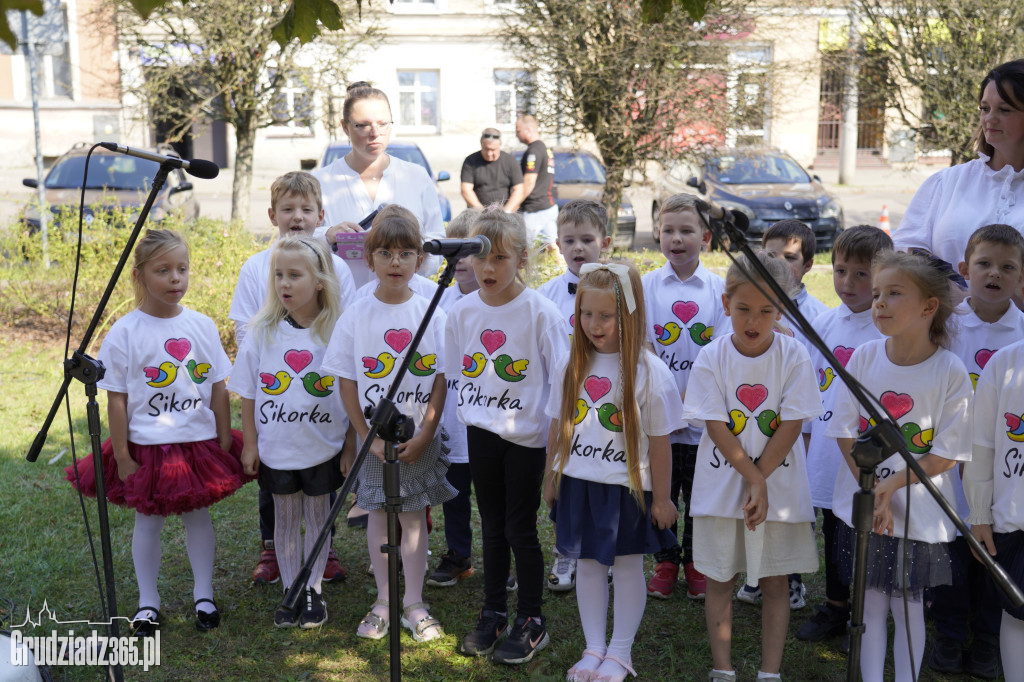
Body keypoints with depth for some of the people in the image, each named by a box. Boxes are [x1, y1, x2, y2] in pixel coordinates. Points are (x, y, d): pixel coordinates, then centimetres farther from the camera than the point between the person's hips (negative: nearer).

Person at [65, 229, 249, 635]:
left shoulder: (202, 326, -1)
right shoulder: (124, 333, -9)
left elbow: (218, 389, 3)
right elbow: (116, 400, -7)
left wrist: (225, 442, 2)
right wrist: (122, 457, -8)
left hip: (199, 442, 2)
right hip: (147, 446, -2)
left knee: (198, 514, 11)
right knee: (148, 521, 9)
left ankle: (204, 595, 28)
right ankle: (147, 603, 26)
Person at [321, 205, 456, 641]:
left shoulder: (432, 315, -4)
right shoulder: (355, 317, -5)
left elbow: (440, 379, -2)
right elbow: (346, 382, -3)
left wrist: (424, 435, -10)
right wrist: (368, 437, -7)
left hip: (419, 438, 0)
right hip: (373, 436, 0)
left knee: (414, 515, 7)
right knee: (378, 515, 9)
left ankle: (414, 604, 19)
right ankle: (383, 602, 23)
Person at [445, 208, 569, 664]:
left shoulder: (540, 312, -13)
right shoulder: (462, 312, -1)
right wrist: (470, 419, 11)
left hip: (528, 435, -4)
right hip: (481, 433, 4)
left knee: (520, 528, 2)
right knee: (492, 527, 14)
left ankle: (531, 622, 18)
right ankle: (493, 614, 28)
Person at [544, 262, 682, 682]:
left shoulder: (649, 372, -13)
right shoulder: (573, 365, 0)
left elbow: (659, 440, -8)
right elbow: (558, 426, 9)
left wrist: (661, 498, -4)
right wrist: (551, 479, 12)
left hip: (627, 488, -4)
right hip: (578, 485, 4)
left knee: (628, 566, 8)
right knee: (588, 565, 13)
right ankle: (594, 648, 27)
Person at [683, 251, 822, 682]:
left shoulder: (793, 356, -8)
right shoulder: (712, 357, -7)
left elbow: (792, 425, -10)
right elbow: (716, 427, -9)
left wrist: (760, 480, -15)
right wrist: (752, 478, -16)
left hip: (780, 485, 0)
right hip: (721, 483, 1)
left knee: (775, 580, 8)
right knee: (719, 578, 8)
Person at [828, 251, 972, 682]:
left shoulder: (951, 371, -12)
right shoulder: (864, 357, -5)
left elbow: (946, 454, -10)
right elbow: (846, 433, -3)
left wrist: (892, 484, -19)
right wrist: (872, 492, -11)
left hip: (920, 512, -2)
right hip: (861, 503, 2)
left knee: (908, 604, 11)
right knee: (870, 602, 12)